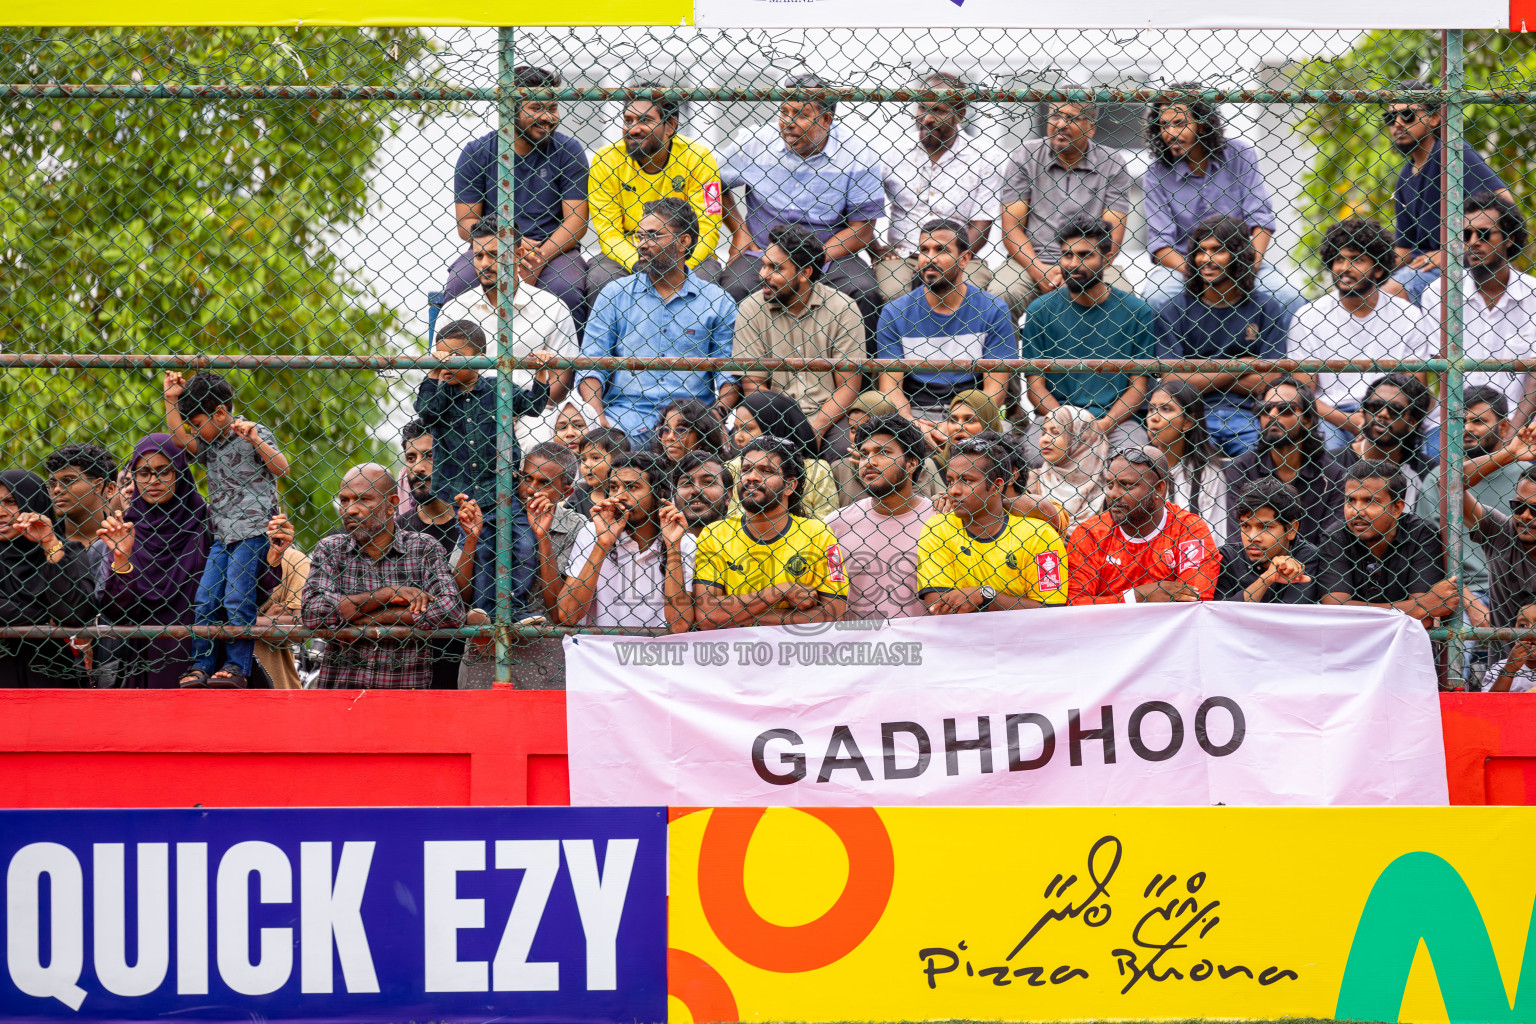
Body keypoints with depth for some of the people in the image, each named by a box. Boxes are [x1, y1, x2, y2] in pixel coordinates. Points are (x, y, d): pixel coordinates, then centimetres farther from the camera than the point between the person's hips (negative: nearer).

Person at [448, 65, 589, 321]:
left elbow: (576, 222, -1)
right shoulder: (476, 153, 3)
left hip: (553, 250, 0)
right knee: (457, 287, -31)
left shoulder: (568, 152, 3)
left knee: (566, 290, -33)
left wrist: (538, 259, -18)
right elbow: (465, 222, 2)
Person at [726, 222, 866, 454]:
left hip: (826, 421, -1)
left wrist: (814, 430, -18)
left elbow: (847, 387, -2)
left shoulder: (843, 309, -1)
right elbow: (753, 384, 3)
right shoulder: (751, 308, 3)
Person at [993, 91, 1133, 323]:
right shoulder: (1024, 158, 6)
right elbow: (1012, 227, 2)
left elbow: (1112, 235, 0)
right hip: (1031, 262, 0)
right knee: (998, 300, -29)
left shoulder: (1112, 165, 5)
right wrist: (1037, 270, -14)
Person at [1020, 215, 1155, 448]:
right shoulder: (1040, 310, 6)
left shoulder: (1136, 311, 6)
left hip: (1117, 420, 0)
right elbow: (1036, 385, 5)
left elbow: (1138, 386, 6)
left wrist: (1103, 424, -11)